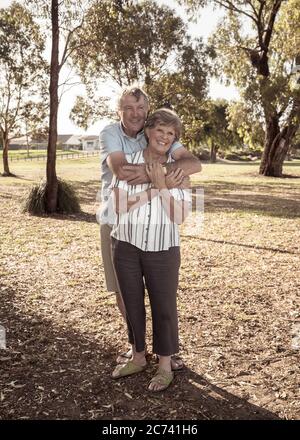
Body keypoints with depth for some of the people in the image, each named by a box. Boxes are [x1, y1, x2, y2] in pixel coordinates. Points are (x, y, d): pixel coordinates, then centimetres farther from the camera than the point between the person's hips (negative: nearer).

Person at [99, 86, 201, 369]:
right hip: (116, 223, 0)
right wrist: (163, 173, -37)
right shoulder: (109, 134, -9)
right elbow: (119, 170, -28)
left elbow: (194, 163, -19)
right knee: (123, 290, 11)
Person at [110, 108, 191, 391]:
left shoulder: (178, 169, -4)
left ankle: (165, 367, 28)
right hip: (126, 247, 2)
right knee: (132, 304, 15)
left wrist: (162, 186, -19)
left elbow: (179, 216, -9)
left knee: (163, 307, 8)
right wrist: (156, 188, -18)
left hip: (163, 250, -1)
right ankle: (138, 358, 38)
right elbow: (120, 205, -13)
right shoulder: (128, 161, -3)